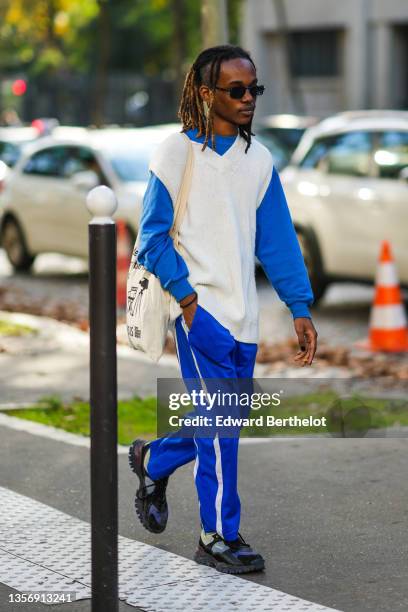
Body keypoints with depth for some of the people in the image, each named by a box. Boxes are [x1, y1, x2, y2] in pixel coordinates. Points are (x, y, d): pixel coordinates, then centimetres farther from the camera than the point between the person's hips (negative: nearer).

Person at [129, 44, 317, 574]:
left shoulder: (260, 161, 10)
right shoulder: (177, 152, -5)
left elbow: (277, 240, 10)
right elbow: (154, 233, -5)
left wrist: (300, 308, 3)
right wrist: (186, 297, -12)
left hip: (242, 314, 6)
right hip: (200, 306, -6)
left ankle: (152, 461, 37)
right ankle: (218, 537, 1)